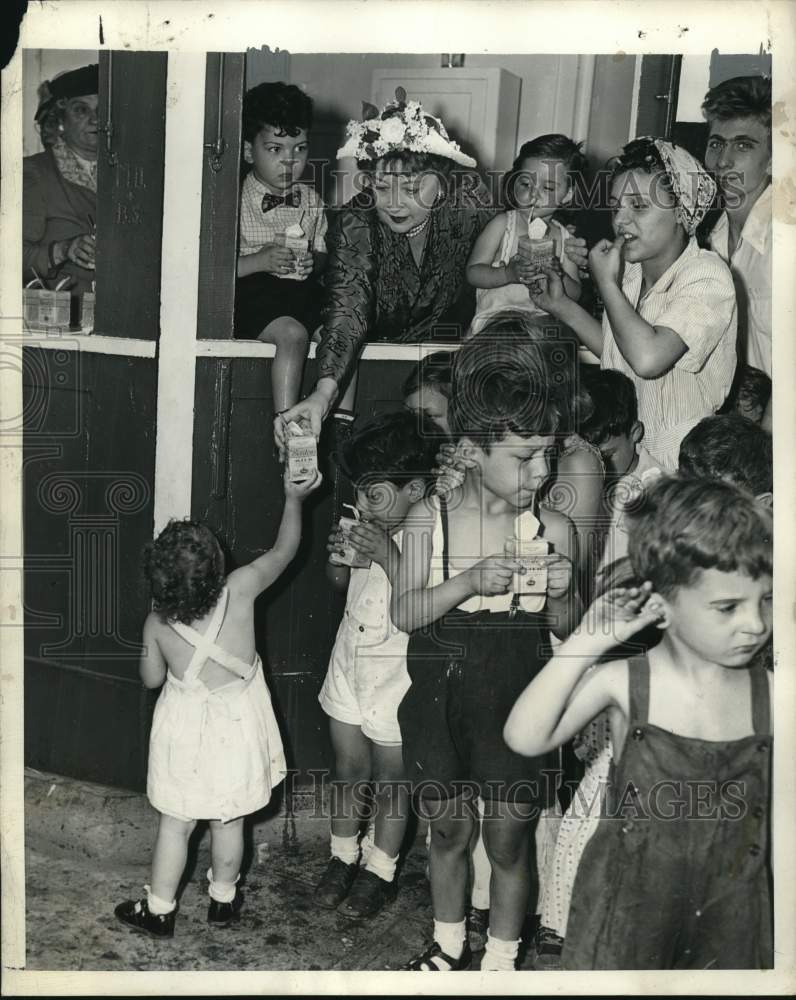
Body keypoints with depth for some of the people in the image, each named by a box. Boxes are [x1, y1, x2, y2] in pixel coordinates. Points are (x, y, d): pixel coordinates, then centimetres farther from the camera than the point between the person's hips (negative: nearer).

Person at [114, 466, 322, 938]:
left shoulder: (158, 623, -17)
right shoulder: (241, 591, -22)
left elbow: (152, 678, -1)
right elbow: (284, 551, -7)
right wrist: (294, 499, 3)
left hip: (186, 731, 0)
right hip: (236, 730, 0)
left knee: (175, 824, 16)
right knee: (229, 822, 19)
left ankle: (159, 909, 29)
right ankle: (224, 899, 36)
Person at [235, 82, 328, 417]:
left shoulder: (309, 200, 12)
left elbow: (321, 253, 23)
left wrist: (312, 262, -2)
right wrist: (260, 261, -20)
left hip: (301, 290, 6)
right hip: (251, 292, -6)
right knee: (292, 333, -32)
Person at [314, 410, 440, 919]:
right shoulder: (372, 521, -5)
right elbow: (341, 584, 12)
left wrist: (389, 558, -31)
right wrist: (339, 557, -11)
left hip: (397, 671, -5)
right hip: (350, 657, 5)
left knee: (391, 778, 13)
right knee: (350, 769, 18)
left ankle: (380, 872, 33)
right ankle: (343, 858, 38)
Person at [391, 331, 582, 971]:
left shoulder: (554, 528, -7)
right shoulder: (429, 520, -8)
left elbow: (566, 629, 3)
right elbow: (404, 613, -9)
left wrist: (561, 593, -20)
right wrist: (468, 581, -24)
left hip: (516, 701, 0)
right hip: (441, 696, 1)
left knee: (508, 838, 9)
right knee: (450, 828, 16)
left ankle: (501, 960, 32)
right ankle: (449, 945, 40)